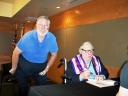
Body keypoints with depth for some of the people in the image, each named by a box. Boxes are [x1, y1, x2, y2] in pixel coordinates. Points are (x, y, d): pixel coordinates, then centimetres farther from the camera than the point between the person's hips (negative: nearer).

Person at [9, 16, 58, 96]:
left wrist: (47, 69, -1)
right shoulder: (27, 36, -24)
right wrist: (14, 68, -2)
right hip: (25, 64, -1)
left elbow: (54, 54, -2)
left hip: (41, 65, 2)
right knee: (23, 88, 14)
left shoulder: (52, 38, -19)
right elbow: (16, 53, -12)